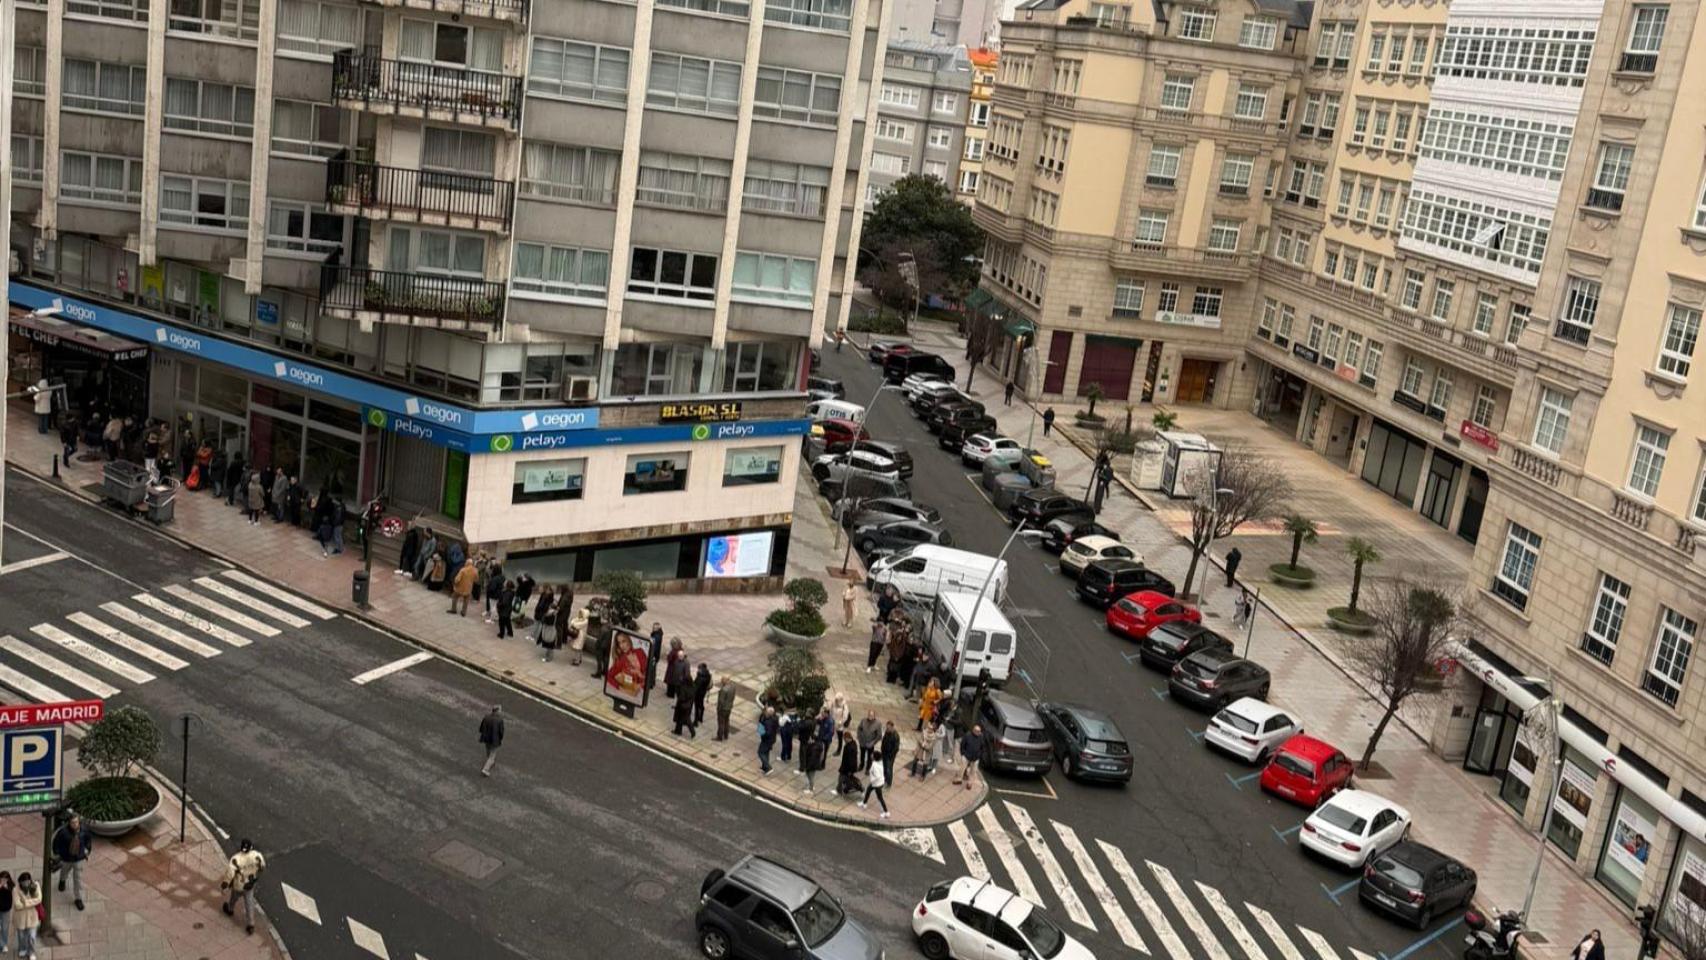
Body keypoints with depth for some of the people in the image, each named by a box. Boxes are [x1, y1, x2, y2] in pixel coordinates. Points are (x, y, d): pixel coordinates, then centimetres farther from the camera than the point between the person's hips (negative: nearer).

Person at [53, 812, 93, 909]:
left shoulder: (84, 829, -21)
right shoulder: (63, 832, -31)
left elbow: (88, 838, 1)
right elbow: (56, 842, -14)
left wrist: (87, 851, 8)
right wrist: (57, 855, -4)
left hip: (79, 858, 1)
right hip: (66, 858, -1)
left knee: (78, 878, 6)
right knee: (65, 871, 30)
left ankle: (78, 899, 22)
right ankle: (62, 880, 67)